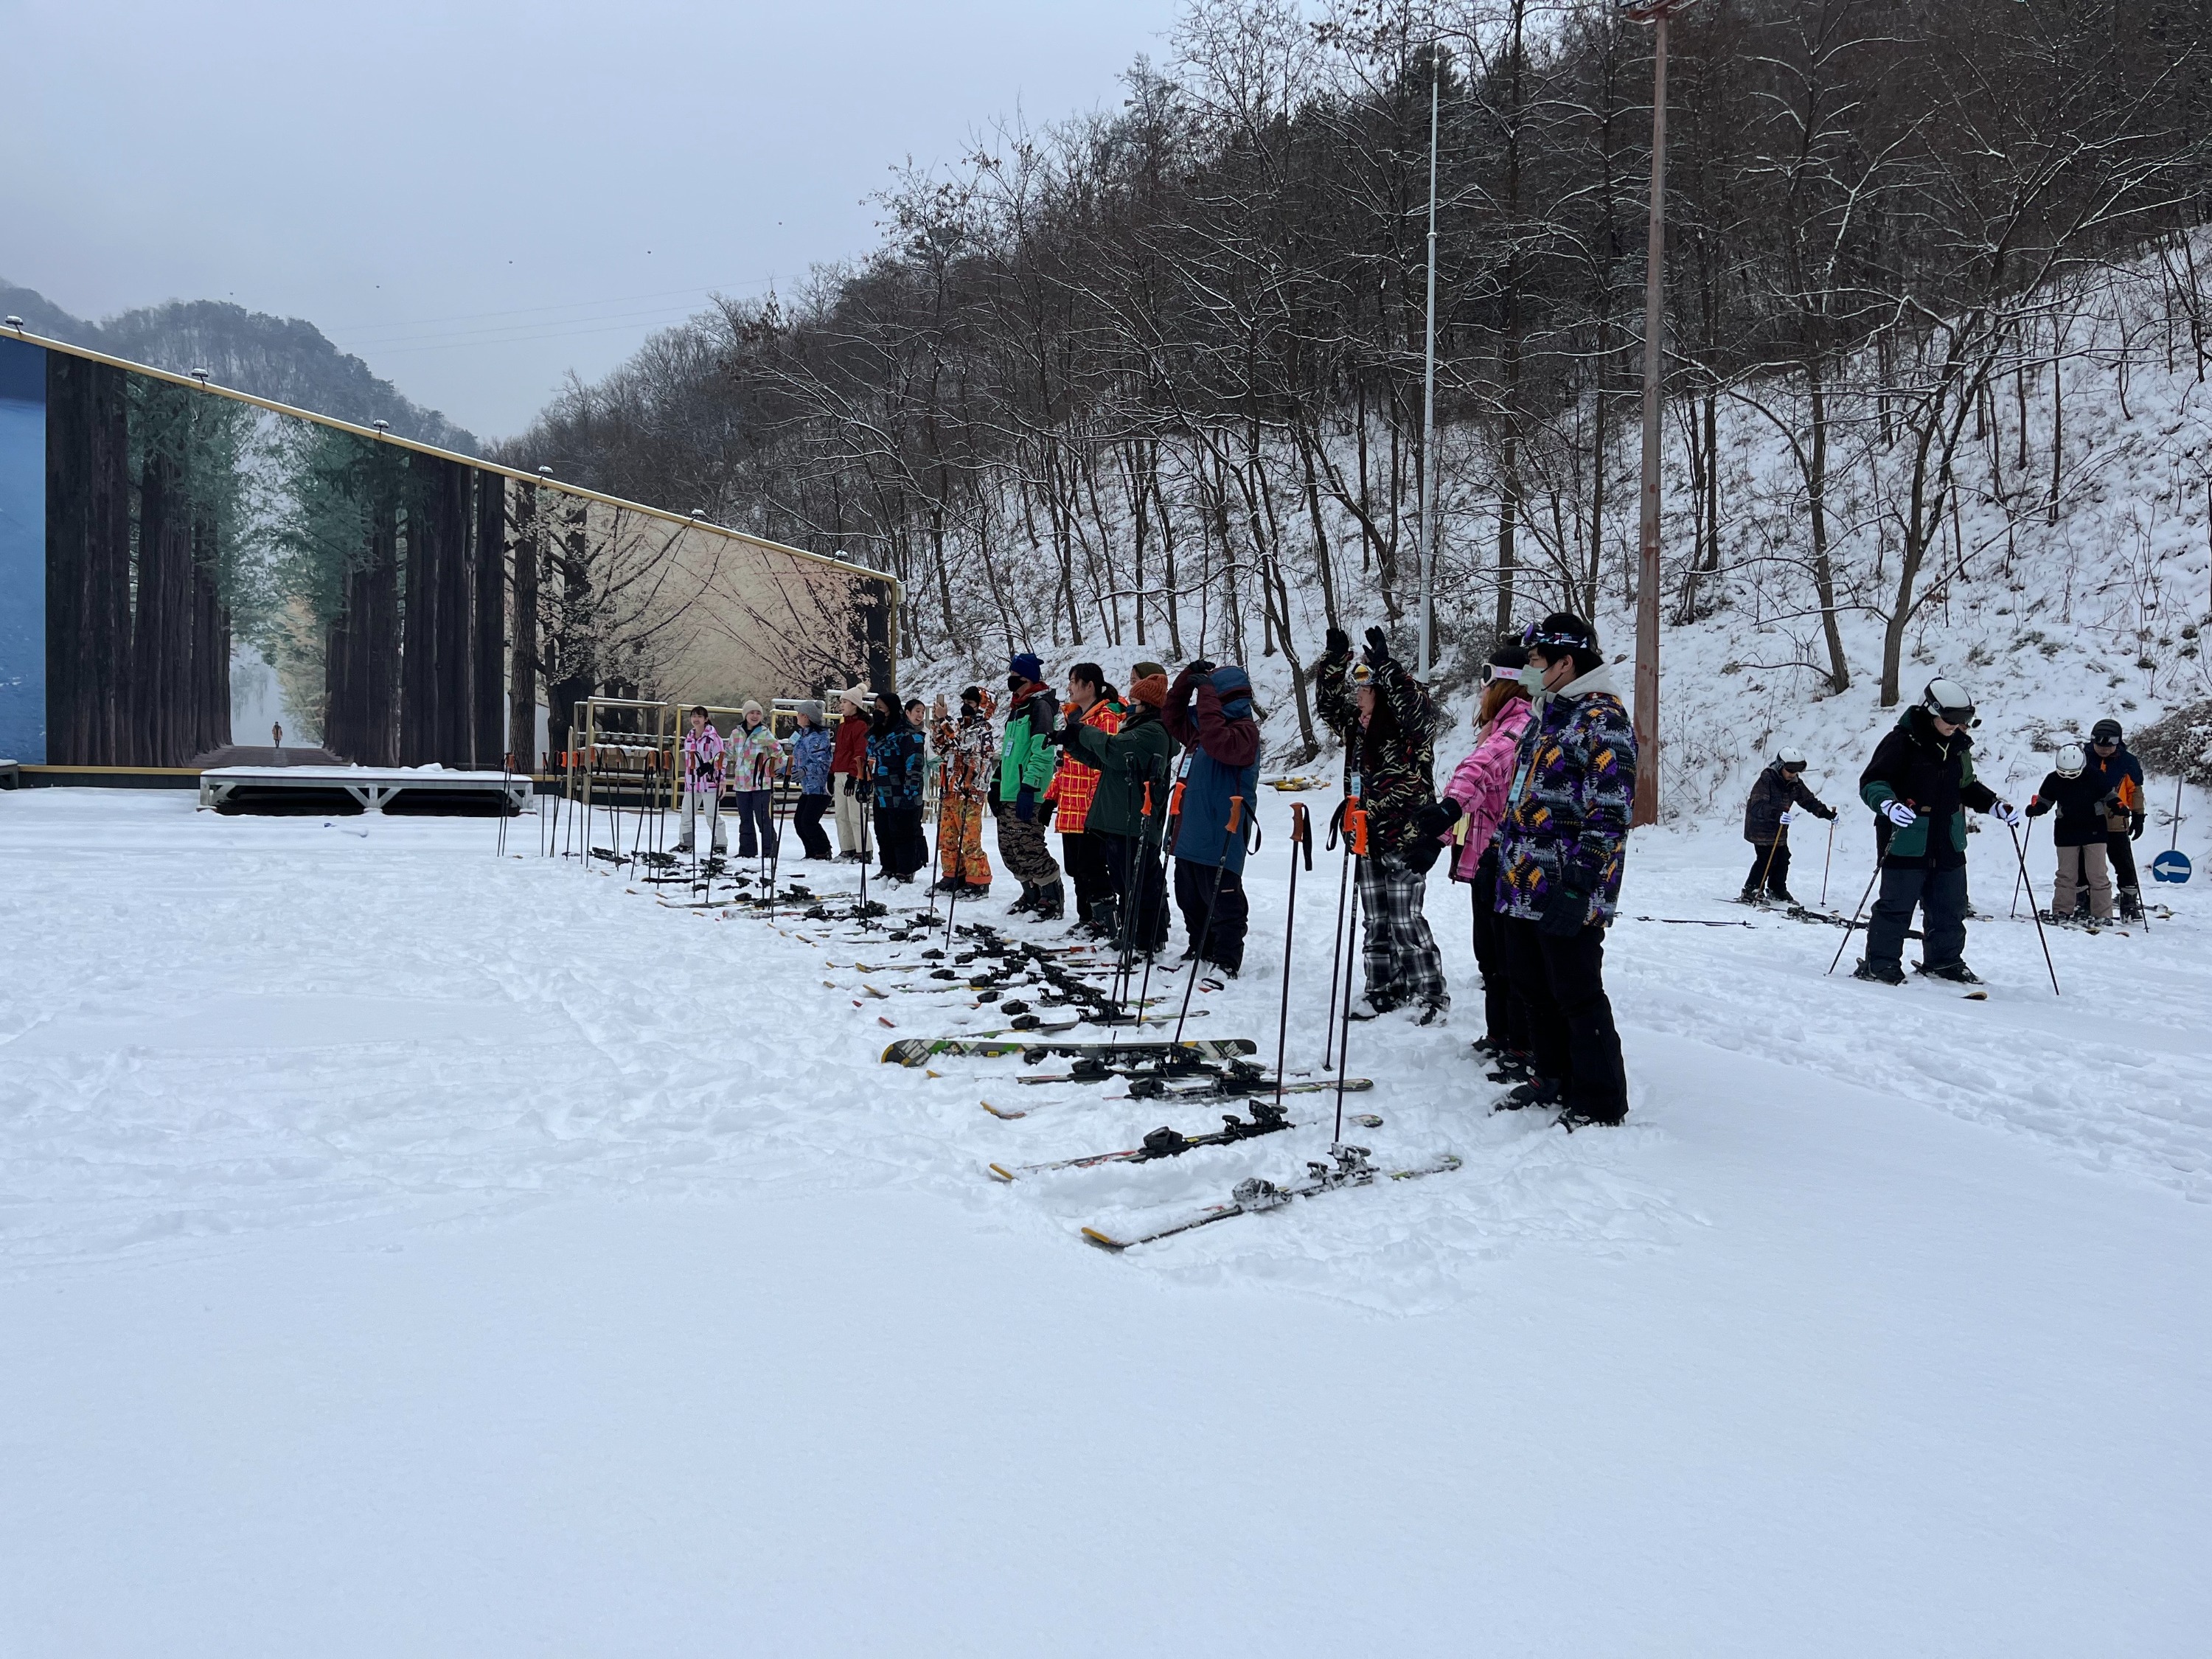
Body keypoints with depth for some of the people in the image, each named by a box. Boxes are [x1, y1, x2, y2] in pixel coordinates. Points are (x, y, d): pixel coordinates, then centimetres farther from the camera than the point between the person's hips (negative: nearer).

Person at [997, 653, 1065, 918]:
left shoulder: (1040, 705, -8)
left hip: (1027, 795, -10)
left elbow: (1043, 751, -18)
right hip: (1009, 794, 10)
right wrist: (997, 783, 25)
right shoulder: (1017, 707, 22)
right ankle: (1032, 896, 24)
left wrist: (1029, 786, -24)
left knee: (1027, 849, -11)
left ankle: (1053, 901, -1)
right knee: (1009, 849, 12)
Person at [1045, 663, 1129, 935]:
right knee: (1076, 867, 12)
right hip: (1070, 810, 9)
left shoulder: (1106, 718, -11)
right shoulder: (1072, 716, 17)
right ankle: (1086, 919, 21)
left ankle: (1105, 920, 2)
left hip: (1092, 810, -9)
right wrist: (1052, 797, 20)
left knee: (1091, 867, -7)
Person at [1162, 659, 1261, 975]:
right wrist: (1188, 676, 10)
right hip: (1190, 834, 10)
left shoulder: (1244, 730, -11)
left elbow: (1218, 742, -31)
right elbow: (1172, 716, 24)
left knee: (1222, 903, -2)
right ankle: (1199, 952, 32)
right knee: (1189, 898, 18)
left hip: (1220, 838, -10)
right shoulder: (1203, 727, 15)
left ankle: (1225, 965, 6)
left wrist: (1205, 692, -25)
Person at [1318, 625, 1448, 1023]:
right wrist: (1336, 657, -1)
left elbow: (1414, 707, -30)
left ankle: (1432, 994, 6)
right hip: (1369, 838, 8)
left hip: (1407, 837, -8)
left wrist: (1385, 664, -34)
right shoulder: (1356, 725, 10)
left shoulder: (1409, 724, -10)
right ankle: (1385, 989, 22)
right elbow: (1329, 699, 14)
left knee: (1406, 921, -6)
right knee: (1376, 922, 12)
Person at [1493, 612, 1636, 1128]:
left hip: (1566, 894, -10)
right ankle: (1555, 1080, 32)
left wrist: (1579, 883, -23)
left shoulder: (1601, 720, -13)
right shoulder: (1547, 716, 17)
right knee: (1535, 989, 17)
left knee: (1577, 997, -2)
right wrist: (1506, 857, 23)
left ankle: (1600, 1103, 9)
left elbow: (1609, 812, -19)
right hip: (1522, 886, 10)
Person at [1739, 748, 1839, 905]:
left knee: (1783, 859, 8)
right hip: (1761, 828, -7)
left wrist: (1826, 812, -7)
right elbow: (1758, 806, -33)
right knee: (1766, 860, -12)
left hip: (1779, 829, 7)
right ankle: (1751, 891, -4)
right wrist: (1777, 814, -49)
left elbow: (1808, 800, 7)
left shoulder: (1795, 784, 2)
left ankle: (1777, 891, 24)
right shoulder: (1766, 781, -22)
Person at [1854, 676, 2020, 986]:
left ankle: (1945, 961, 30)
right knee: (1896, 906, -3)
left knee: (1950, 907, 15)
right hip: (1906, 841, -7)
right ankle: (1879, 964, 7)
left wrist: (1995, 805, 13)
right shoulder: (1902, 742, -13)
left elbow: (1967, 787, 26)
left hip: (1948, 843, 7)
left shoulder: (1959, 747, 10)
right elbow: (1871, 783, -15)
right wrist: (1889, 804, -33)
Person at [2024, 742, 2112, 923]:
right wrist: (2035, 809, -12)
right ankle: (2061, 911, 12)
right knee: (2066, 874, 5)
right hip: (2066, 832, 2)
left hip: (2093, 831, -1)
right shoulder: (2053, 780, -3)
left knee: (2097, 874, -2)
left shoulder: (2094, 777, -8)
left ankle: (2102, 914, 3)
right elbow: (2044, 801, 8)